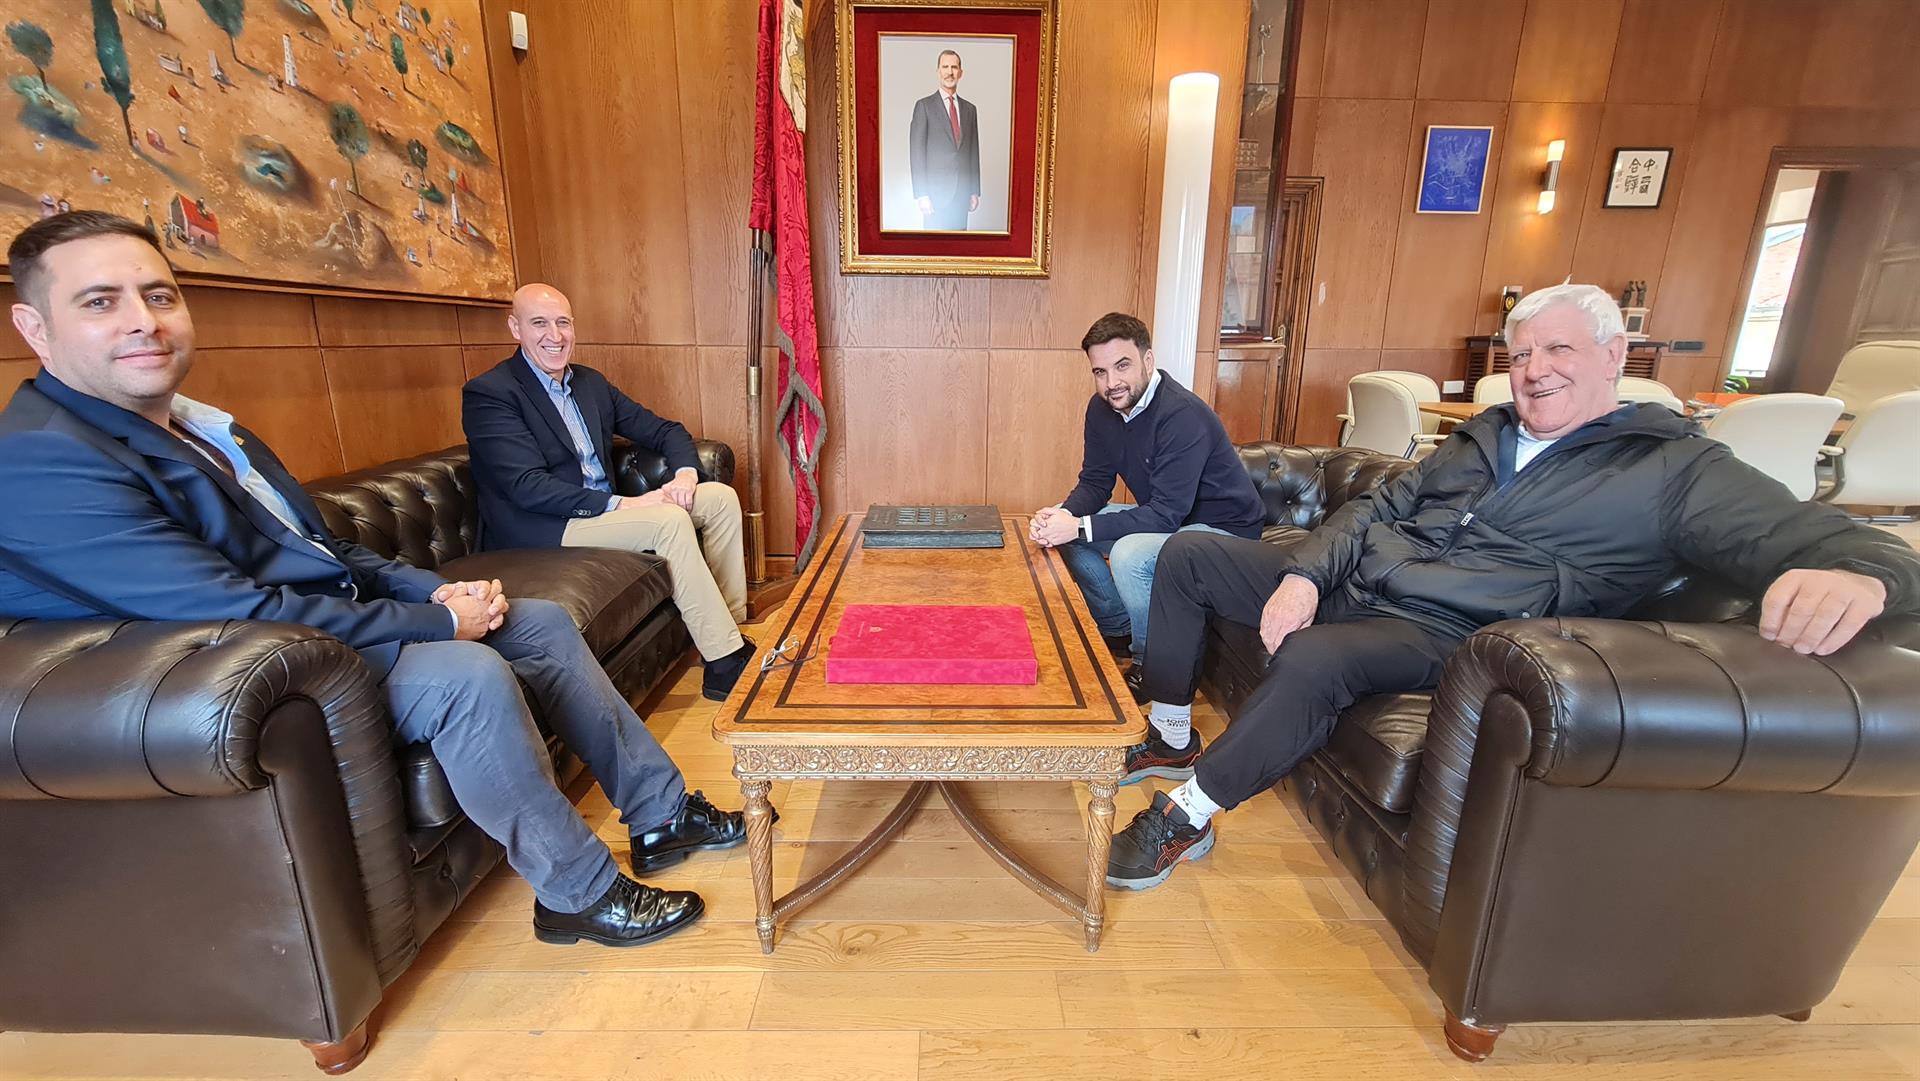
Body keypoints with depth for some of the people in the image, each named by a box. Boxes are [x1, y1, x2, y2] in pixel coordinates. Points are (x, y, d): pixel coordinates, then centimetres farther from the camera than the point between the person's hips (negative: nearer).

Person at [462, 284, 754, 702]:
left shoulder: (591, 382, 13)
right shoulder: (488, 393, -10)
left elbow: (664, 430, 13)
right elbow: (528, 487, -20)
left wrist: (686, 473, -9)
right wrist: (621, 504, -25)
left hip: (607, 509, 8)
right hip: (542, 532, -8)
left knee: (721, 497, -5)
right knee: (670, 521, -29)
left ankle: (734, 628, -4)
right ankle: (725, 664, -24)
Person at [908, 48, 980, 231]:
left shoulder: (970, 109, 14)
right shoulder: (924, 106, 0)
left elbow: (974, 152, 16)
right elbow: (917, 153, -5)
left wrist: (974, 191, 9)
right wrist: (921, 195, -13)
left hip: (962, 193, 4)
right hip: (936, 191, -4)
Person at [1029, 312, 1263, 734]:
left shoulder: (1183, 416, -29)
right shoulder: (1103, 408, -4)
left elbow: (1167, 514, -33)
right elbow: (1094, 483, 0)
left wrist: (1080, 526, -37)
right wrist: (1063, 515, -23)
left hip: (1223, 527, -8)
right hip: (1164, 515, 9)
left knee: (1130, 553, -34)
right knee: (1067, 532, 1)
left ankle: (1150, 670, -9)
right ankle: (1118, 632, 13)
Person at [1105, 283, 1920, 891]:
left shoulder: (1677, 470, 1)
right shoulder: (1485, 435, 17)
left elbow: (1831, 542, -9)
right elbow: (1376, 507, 12)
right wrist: (1303, 574, -6)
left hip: (1440, 635, -6)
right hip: (1348, 585, 7)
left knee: (1313, 659, -39)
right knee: (1186, 555, -1)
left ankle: (1187, 815, -17)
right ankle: (1168, 734, 10)